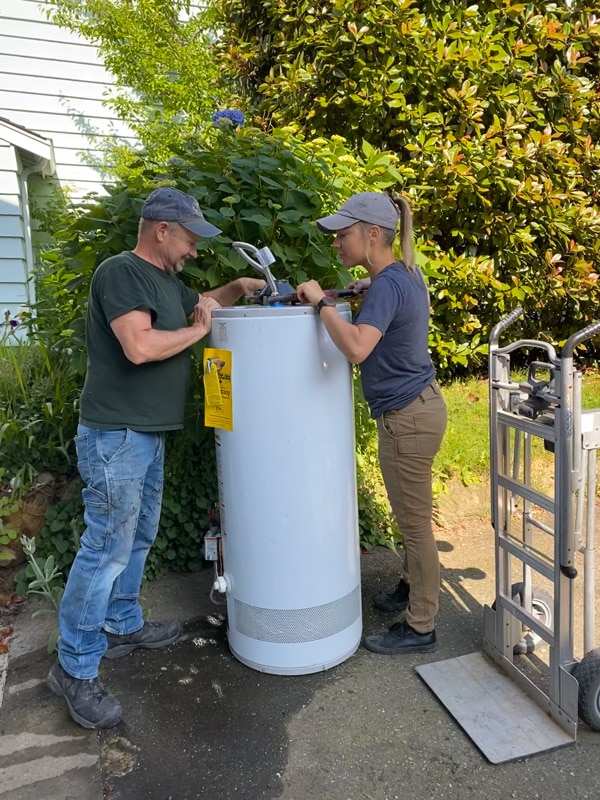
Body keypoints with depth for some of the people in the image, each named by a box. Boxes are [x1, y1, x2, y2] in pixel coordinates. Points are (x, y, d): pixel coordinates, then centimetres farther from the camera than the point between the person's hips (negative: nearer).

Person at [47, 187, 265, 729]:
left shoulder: (166, 280, 14)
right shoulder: (120, 272, -15)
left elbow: (199, 302, 34)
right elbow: (140, 346, -28)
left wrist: (236, 289, 15)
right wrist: (199, 330, -13)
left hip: (148, 434, 10)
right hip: (115, 436, -10)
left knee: (138, 539, 19)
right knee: (107, 548, -4)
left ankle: (123, 627, 36)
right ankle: (74, 669, 9)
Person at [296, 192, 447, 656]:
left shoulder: (387, 286, -22)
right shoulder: (406, 273, 6)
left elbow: (357, 348, -39)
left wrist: (322, 302, -25)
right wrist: (371, 290, 13)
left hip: (407, 418, -10)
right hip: (421, 405, 10)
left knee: (415, 524, 4)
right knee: (413, 517, 24)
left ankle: (420, 628, 21)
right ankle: (413, 588, 44)